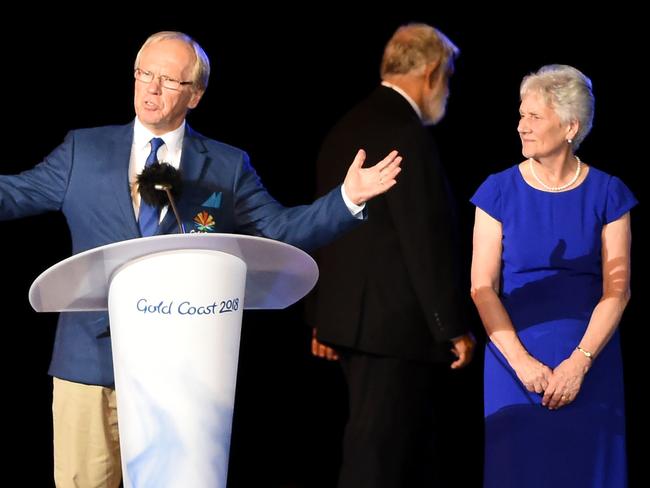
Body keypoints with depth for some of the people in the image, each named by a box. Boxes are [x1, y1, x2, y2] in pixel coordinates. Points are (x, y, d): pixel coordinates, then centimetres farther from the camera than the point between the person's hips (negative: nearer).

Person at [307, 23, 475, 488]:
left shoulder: (346, 130, 13)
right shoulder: (406, 134, -15)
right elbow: (427, 241, -18)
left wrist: (323, 319, 22)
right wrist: (454, 328, -13)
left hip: (351, 320, 9)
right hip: (397, 325, -9)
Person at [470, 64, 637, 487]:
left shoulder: (607, 194, 1)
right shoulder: (500, 192, 0)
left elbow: (617, 290, -3)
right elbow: (483, 289, -4)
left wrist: (579, 362, -13)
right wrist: (522, 361, -13)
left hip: (590, 364, 0)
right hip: (515, 362, 0)